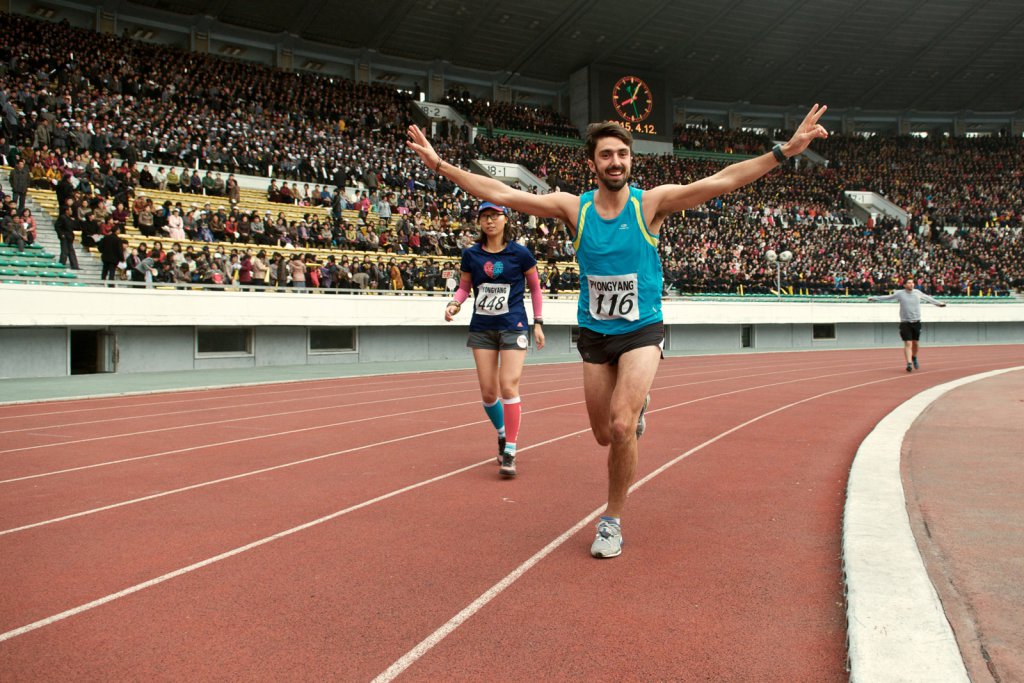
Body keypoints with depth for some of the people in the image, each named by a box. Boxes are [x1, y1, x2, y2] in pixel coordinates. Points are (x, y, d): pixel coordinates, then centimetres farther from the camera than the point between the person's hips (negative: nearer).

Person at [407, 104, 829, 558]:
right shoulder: (573, 208, -5)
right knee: (604, 435, 11)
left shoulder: (651, 203, -8)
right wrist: (439, 165, -9)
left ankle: (613, 519, 5)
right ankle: (636, 404, 49)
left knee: (622, 427, -18)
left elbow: (722, 181, -14)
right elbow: (501, 194, -6)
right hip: (595, 333, 3)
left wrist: (784, 151, -22)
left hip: (642, 331, -2)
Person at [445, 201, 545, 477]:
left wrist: (538, 323, 4)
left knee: (509, 386, -13)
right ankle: (502, 435, 33)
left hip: (513, 326, -3)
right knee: (488, 392, 5)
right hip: (481, 328, 3)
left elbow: (535, 287, 6)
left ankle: (509, 453, -4)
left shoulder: (519, 253, -5)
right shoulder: (471, 254, 1)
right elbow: (464, 286, 12)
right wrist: (454, 303, -9)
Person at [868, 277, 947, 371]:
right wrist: (873, 298, 7)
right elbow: (887, 297, 6)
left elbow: (927, 298, 21)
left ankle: (914, 358, 36)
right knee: (908, 344, -10)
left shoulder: (918, 292, 5)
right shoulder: (900, 293, -3)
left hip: (916, 322, 3)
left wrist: (938, 303, 33)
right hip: (905, 323, -3)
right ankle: (909, 364, -13)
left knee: (915, 343, 11)